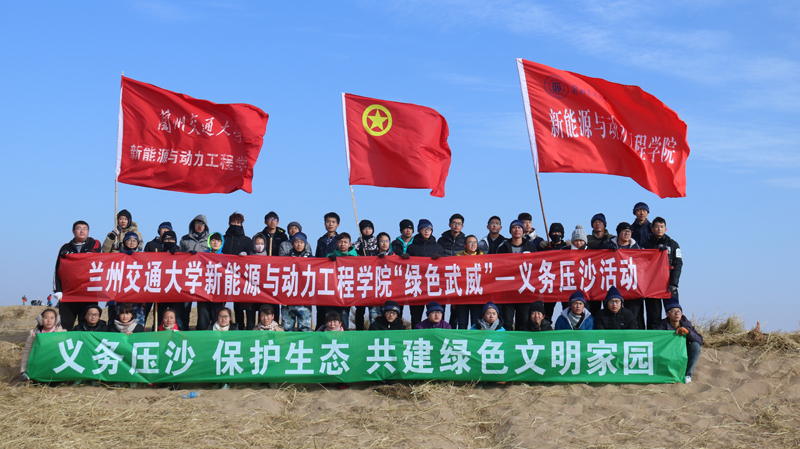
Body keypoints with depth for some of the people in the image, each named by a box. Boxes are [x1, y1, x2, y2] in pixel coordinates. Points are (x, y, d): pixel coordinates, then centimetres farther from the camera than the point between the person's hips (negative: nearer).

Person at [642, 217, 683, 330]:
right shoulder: (646, 245, 12)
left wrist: (673, 283, -10)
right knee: (653, 317, 1)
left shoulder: (673, 244, 10)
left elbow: (678, 264, 3)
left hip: (669, 285, -1)